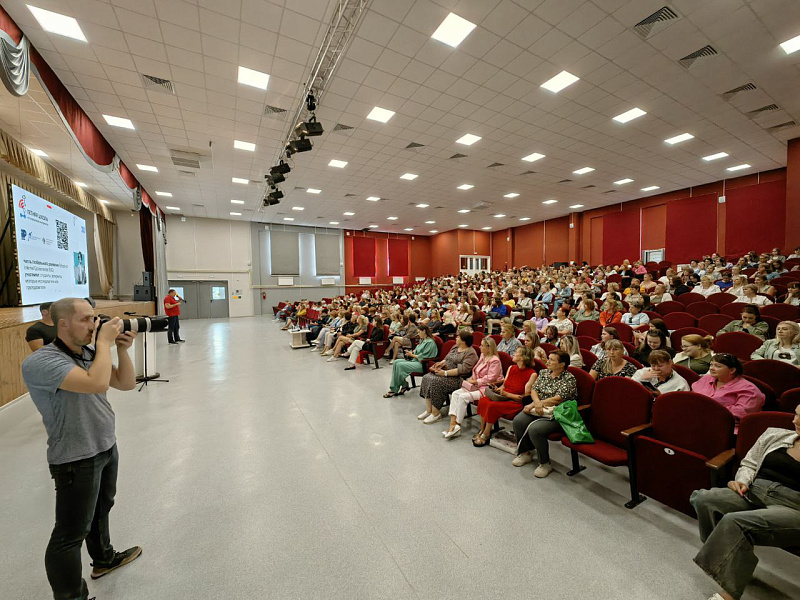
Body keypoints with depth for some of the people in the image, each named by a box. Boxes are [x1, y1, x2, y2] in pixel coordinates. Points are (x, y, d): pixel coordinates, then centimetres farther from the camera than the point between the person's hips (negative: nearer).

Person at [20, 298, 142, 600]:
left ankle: (104, 559, 47)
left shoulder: (90, 352, -1)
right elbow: (97, 383, -39)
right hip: (77, 460, -8)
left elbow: (126, 383, 1)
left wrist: (121, 349, -12)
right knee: (71, 533, 7)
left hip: (107, 447, 8)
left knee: (101, 508, 27)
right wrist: (104, 343, -26)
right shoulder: (40, 362, -24)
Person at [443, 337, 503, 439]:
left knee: (463, 397, -26)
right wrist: (471, 378, 1)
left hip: (487, 388, -9)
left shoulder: (495, 361, -13)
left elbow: (490, 378, -19)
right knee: (455, 393, -11)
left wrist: (475, 381, -15)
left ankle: (457, 426, -14)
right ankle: (452, 425, -19)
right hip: (476, 385, 9)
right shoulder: (482, 356, 15)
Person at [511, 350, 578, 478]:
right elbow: (534, 389, 9)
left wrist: (533, 404, -14)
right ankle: (525, 453, 4)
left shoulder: (569, 379, -9)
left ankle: (545, 464, -6)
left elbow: (557, 399, -17)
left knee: (535, 429, -29)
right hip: (539, 410, 7)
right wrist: (537, 402, -14)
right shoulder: (544, 372, 13)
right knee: (518, 420, -18)